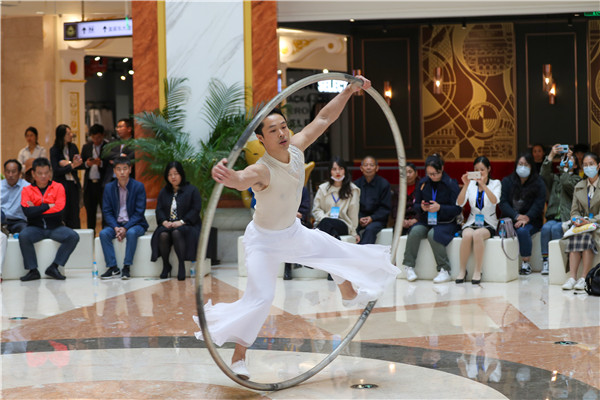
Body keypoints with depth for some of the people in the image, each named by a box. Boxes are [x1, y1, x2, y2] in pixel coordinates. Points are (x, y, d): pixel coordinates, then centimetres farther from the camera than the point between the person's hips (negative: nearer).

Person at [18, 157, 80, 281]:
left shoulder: (58, 187, 3)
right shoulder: (27, 190, 2)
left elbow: (59, 209, -12)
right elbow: (27, 212, -13)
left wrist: (37, 210, -10)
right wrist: (48, 206, -11)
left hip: (55, 227, 1)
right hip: (35, 228, -1)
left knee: (73, 236, -25)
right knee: (23, 236, -32)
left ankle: (53, 267, -15)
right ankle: (33, 270, -17)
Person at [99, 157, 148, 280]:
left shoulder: (138, 186, -5)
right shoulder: (109, 188, 4)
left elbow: (139, 212, -9)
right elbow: (107, 211, 2)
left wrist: (125, 228, -19)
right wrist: (115, 227, -16)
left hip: (134, 224, -3)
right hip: (115, 224, 3)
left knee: (131, 233, -36)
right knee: (103, 233, -26)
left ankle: (127, 267, -27)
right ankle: (113, 268, -23)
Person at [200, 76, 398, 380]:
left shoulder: (296, 147, -16)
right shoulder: (262, 170, -36)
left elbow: (324, 118, -4)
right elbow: (242, 179, -61)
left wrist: (349, 90, -9)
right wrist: (228, 176, -84)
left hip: (293, 231, 7)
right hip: (264, 240, -7)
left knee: (339, 253, 20)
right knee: (260, 298, -20)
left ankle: (350, 294, 53)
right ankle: (238, 357, -5)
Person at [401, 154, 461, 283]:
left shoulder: (451, 184, -5)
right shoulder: (423, 183, 7)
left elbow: (457, 209, -7)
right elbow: (416, 205, 12)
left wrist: (440, 208, -21)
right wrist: (422, 208, -11)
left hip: (445, 223, -4)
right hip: (426, 221, 4)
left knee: (433, 234, -34)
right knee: (415, 231, -28)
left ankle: (444, 270, -25)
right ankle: (409, 266, -18)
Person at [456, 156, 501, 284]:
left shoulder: (495, 183, 5)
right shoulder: (471, 184, 9)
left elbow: (495, 201, -17)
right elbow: (459, 203, -5)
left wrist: (483, 185, -29)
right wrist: (465, 185, -18)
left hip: (489, 224, -2)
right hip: (472, 221, 2)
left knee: (477, 234, -36)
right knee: (467, 235, -33)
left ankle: (477, 271, -28)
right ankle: (462, 270, -21)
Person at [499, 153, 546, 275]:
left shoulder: (539, 184, 4)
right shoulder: (507, 181, 9)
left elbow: (538, 205, -5)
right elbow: (503, 203, -2)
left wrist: (527, 218, -22)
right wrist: (516, 216, -18)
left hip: (531, 220, -2)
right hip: (511, 218, 2)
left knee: (522, 230, -34)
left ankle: (526, 263, -21)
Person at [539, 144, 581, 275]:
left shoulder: (577, 180, 9)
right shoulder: (555, 178, 20)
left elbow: (567, 183, -13)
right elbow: (544, 175, -1)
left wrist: (566, 168, -7)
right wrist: (551, 156, -6)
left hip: (567, 219, -3)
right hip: (554, 217, 3)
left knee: (555, 228, -32)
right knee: (546, 227, -29)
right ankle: (545, 261, -28)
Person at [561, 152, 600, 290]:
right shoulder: (579, 187, 15)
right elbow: (574, 210, 13)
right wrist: (576, 219, -10)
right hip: (582, 226, 3)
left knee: (587, 237, -35)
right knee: (574, 238, -30)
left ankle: (584, 278, -34)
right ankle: (572, 277, -38)